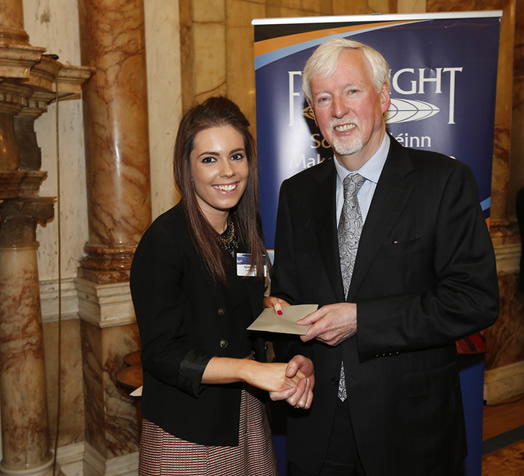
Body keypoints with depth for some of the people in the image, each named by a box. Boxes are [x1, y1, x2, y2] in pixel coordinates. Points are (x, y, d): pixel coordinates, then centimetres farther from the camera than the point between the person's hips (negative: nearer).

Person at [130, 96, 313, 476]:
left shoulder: (247, 230, 3)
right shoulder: (165, 239, -18)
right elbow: (161, 354, -20)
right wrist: (250, 370, -29)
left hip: (248, 417, 6)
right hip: (185, 428, -6)